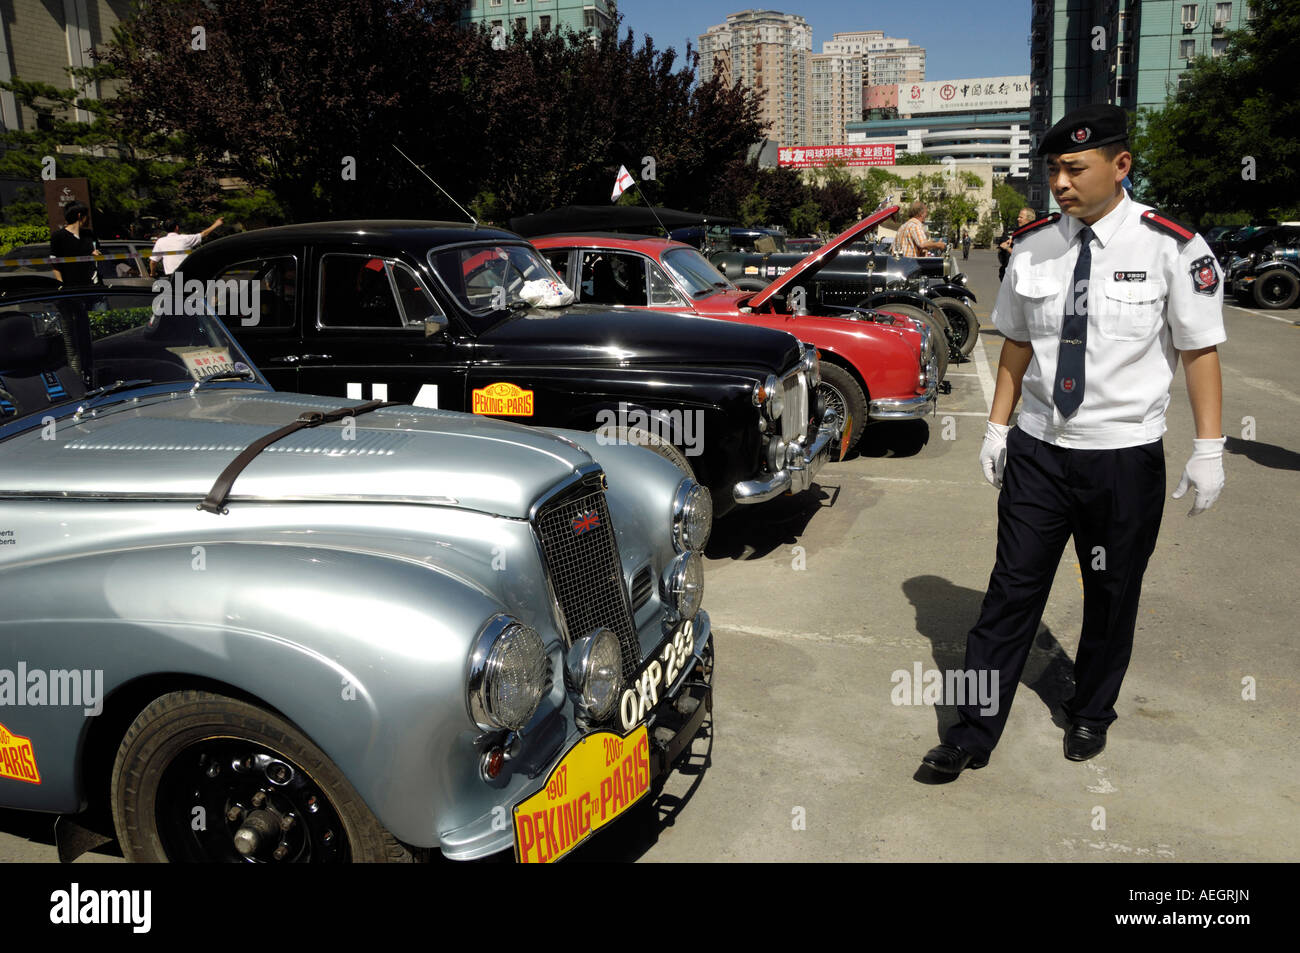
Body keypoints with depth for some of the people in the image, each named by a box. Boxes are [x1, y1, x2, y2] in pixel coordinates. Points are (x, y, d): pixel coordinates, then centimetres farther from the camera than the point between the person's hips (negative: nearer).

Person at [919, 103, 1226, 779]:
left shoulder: (1171, 248, -9)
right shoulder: (1031, 248, 1)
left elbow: (1200, 350, -4)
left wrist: (1208, 449, -7)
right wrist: (997, 428, 9)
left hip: (1125, 457, -2)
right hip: (1037, 450, 2)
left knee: (1111, 597, 14)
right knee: (1011, 593, 4)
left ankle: (1090, 714, 38)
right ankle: (974, 735, 14)